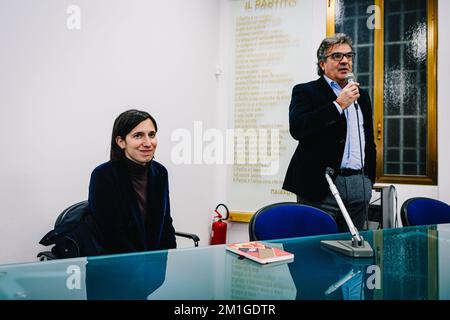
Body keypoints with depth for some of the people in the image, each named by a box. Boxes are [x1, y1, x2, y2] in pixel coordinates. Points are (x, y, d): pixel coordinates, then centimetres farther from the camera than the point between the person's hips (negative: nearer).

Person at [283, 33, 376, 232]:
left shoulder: (362, 96, 19)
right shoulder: (305, 91, 1)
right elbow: (297, 128, -18)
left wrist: (369, 180, 19)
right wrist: (338, 105, -16)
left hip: (359, 185, 6)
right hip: (321, 186, -5)